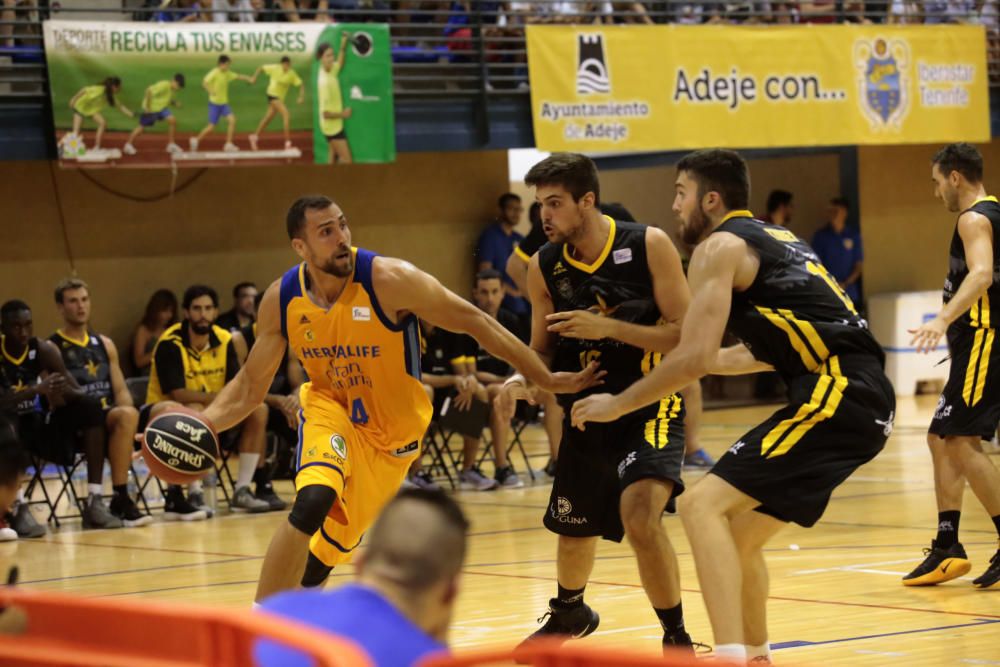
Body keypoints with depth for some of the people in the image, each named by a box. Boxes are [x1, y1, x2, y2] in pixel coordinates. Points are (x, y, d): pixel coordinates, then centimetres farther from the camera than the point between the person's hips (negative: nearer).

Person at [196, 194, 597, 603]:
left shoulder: (389, 280, -23)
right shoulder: (281, 300, -12)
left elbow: (473, 321, -15)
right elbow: (250, 385, -1)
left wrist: (546, 379, -15)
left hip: (391, 431, 0)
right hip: (329, 410, 0)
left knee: (329, 547, 3)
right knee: (313, 501, -29)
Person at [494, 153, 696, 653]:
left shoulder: (648, 246, -15)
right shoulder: (544, 267, -3)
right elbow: (543, 349, 8)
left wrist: (606, 327, -25)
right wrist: (522, 379, -15)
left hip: (651, 403, -5)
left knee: (640, 514, -28)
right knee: (573, 530, 19)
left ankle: (677, 638, -11)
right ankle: (569, 612, 52)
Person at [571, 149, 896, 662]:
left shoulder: (721, 246, -1)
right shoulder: (776, 240, 26)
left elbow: (693, 358, -8)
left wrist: (616, 405, 3)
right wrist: (716, 360, 46)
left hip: (837, 394, -9)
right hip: (862, 396, 9)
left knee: (702, 505, -14)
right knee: (737, 532, 20)